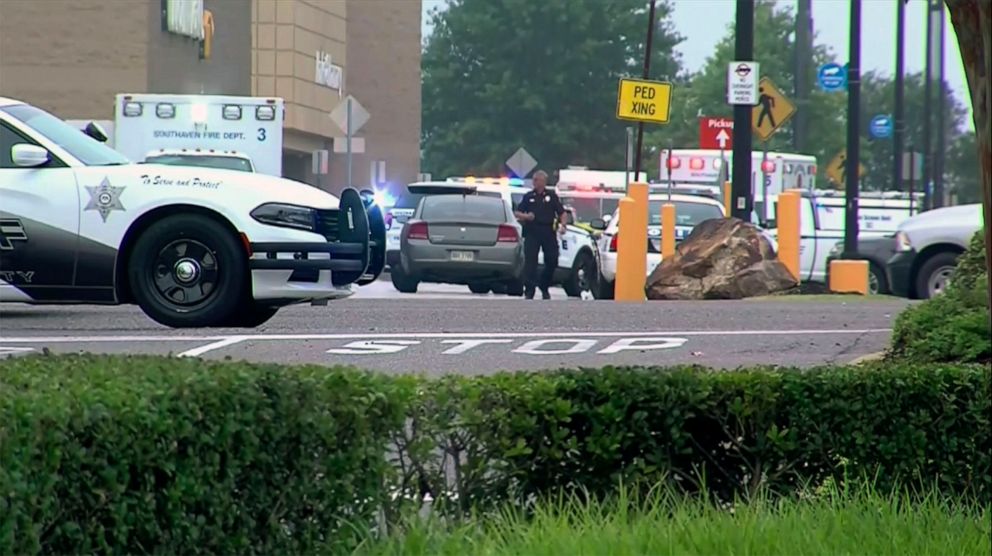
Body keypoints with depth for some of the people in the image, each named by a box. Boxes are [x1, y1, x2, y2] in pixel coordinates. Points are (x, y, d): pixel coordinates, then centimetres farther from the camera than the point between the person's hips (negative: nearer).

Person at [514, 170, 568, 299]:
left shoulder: (552, 196, 9)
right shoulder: (528, 197, 10)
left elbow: (562, 213, 8)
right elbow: (516, 213, 12)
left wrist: (562, 225, -10)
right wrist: (525, 216, -10)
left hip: (548, 233, 1)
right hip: (532, 233, -1)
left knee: (552, 261, 1)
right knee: (530, 262, -7)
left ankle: (544, 287, 21)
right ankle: (529, 291, -6)